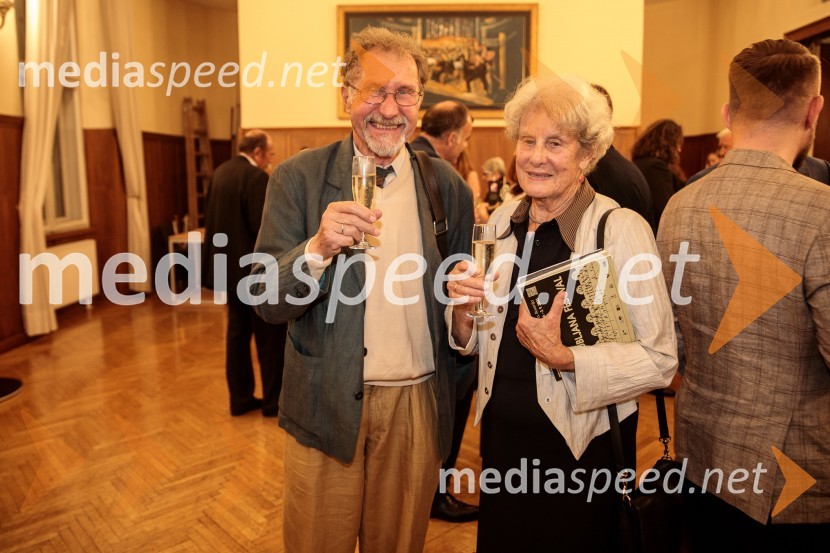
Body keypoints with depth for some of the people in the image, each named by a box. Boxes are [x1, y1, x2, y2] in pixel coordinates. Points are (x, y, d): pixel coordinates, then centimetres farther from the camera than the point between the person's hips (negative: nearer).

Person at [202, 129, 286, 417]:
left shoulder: (220, 172, 10)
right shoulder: (256, 176, -17)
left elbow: (213, 218, 14)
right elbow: (263, 226, -22)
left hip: (230, 266, 9)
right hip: (256, 269, -9)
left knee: (237, 333, 14)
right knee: (270, 336, 4)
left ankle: (240, 398, 23)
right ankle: (273, 401, 14)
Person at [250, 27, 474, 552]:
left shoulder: (448, 185, 0)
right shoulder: (299, 178, -6)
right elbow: (267, 302, -10)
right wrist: (319, 247, -26)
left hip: (418, 406, 2)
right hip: (326, 405, -1)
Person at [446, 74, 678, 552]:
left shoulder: (623, 229, -16)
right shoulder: (502, 221, 0)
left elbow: (659, 360, -15)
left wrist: (564, 357, -26)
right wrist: (463, 311, -13)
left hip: (581, 446, -4)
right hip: (501, 433, 5)